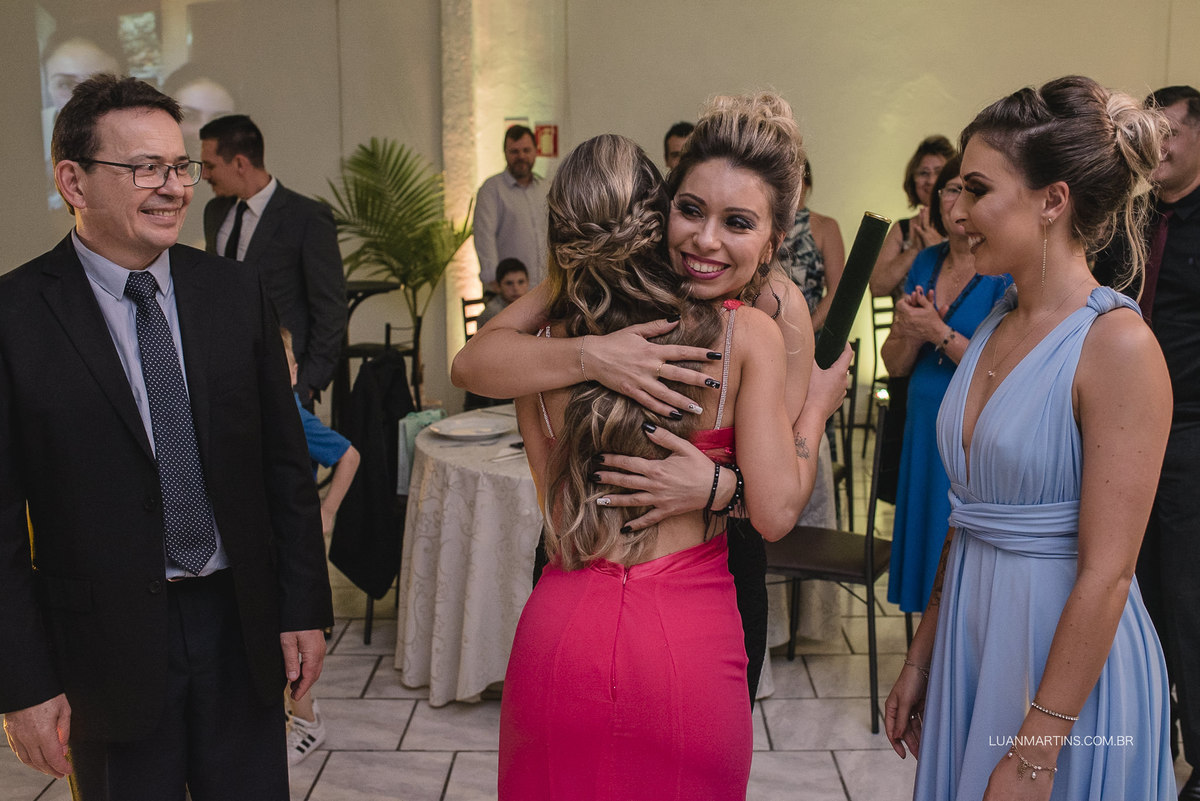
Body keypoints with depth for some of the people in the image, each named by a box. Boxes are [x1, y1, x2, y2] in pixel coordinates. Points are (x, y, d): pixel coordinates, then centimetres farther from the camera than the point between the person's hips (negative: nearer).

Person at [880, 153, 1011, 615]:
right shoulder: (925, 263, 9)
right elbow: (894, 364, 10)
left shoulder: (1008, 273, -10)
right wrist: (911, 332, -10)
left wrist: (939, 333, -17)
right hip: (923, 433, 6)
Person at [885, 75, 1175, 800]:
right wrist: (921, 659, 13)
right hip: (972, 637, 7)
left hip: (1068, 660, -7)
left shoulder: (1117, 344, -18)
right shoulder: (997, 327, 5)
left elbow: (1106, 573, -20)